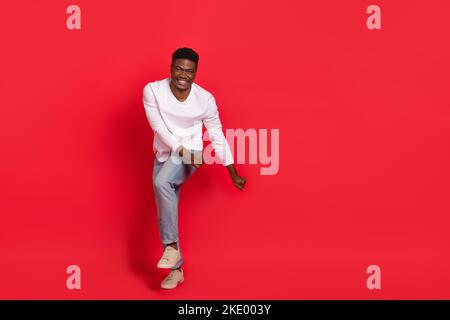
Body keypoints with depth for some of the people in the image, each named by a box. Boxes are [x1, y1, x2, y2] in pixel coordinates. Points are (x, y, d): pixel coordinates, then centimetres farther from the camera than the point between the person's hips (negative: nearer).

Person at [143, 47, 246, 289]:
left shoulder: (205, 99, -13)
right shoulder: (152, 90, -13)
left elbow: (217, 135, -3)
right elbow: (159, 127, -15)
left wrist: (233, 174, 0)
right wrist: (181, 150, -26)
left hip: (190, 154, -3)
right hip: (164, 154, 3)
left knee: (161, 183, -33)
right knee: (164, 212, 5)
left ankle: (171, 245, -19)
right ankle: (176, 269, 20)